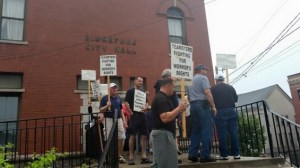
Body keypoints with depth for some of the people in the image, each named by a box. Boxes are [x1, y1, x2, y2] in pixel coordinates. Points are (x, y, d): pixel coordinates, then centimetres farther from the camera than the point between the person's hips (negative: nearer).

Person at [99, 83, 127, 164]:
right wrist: (107, 106, -21)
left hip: (118, 119, 5)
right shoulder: (105, 98, -1)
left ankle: (120, 156, 15)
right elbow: (101, 110, -3)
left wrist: (124, 120, 10)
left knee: (121, 138, 2)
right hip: (109, 120, -4)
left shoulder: (118, 98, 14)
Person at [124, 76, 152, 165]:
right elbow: (126, 103, -8)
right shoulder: (130, 91, -1)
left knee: (144, 135, 5)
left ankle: (144, 156, 12)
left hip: (142, 115, 6)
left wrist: (146, 107, -3)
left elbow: (146, 103, 19)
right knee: (132, 136, -4)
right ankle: (131, 157, 3)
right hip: (134, 116, -6)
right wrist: (131, 113, -12)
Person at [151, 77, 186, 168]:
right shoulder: (161, 98, -17)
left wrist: (178, 110, 13)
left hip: (163, 133, 11)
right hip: (163, 134, -11)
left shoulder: (161, 97, 16)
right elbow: (165, 118, -27)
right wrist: (179, 108, -17)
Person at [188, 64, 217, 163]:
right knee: (206, 131, -6)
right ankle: (205, 155, -6)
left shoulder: (192, 81, 23)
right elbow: (207, 92, -15)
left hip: (193, 106, 8)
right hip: (203, 105, -8)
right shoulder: (203, 78, -2)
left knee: (195, 130, 9)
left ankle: (192, 154, 6)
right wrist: (213, 106, -14)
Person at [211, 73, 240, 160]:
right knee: (233, 132, 7)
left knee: (222, 134, 0)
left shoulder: (213, 89, -1)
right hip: (231, 111, 3)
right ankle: (236, 153, 10)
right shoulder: (230, 87, 9)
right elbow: (236, 99, 13)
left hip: (220, 112, -3)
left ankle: (223, 154, 2)